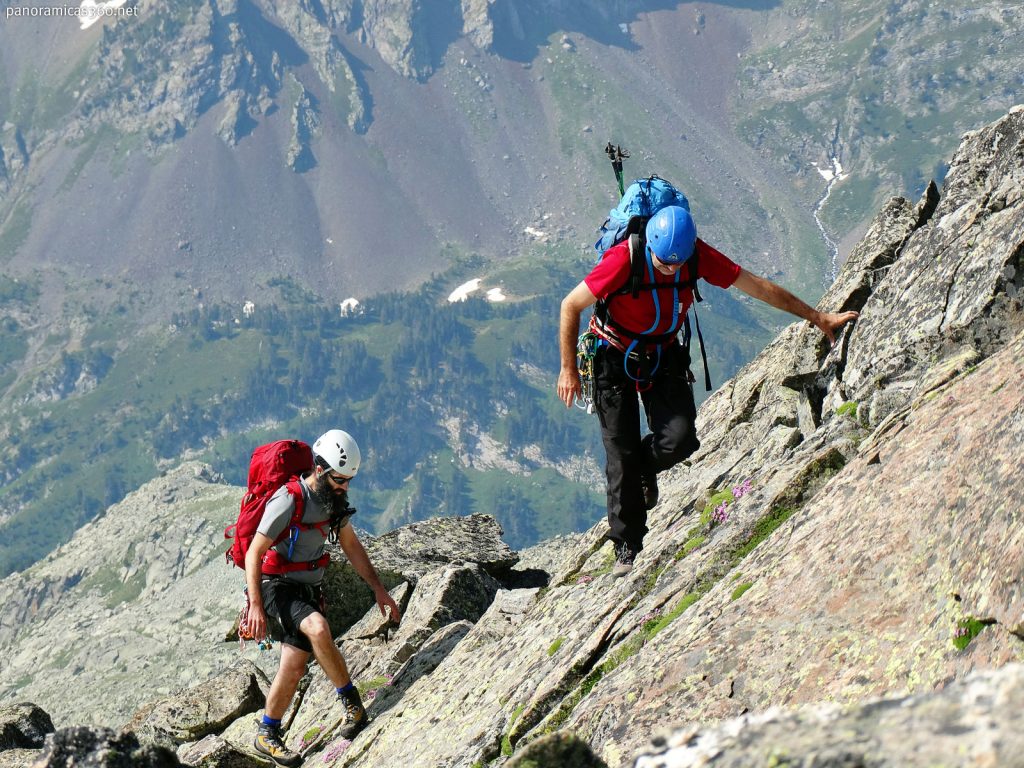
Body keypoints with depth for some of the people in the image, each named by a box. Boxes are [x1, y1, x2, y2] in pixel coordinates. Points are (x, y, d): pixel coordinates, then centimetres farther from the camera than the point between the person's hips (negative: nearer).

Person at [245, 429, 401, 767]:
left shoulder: (333, 499, 4)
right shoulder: (289, 500, -21)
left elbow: (351, 546, 17)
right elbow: (254, 553, -19)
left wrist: (378, 588, 12)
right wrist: (255, 605, -25)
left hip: (308, 590, 7)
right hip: (278, 586, -7)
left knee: (294, 669, -1)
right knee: (318, 629, -32)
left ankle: (267, 736, 13)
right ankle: (352, 703, -19)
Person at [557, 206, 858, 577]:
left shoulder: (698, 255, -17)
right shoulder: (623, 260, -29)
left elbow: (758, 286, -7)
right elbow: (570, 307, -17)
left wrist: (817, 317, -1)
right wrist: (569, 369, -15)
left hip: (665, 357, 3)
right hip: (616, 360, -3)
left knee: (680, 439, -15)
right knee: (622, 454, -5)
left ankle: (645, 467, 20)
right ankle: (626, 547, 9)